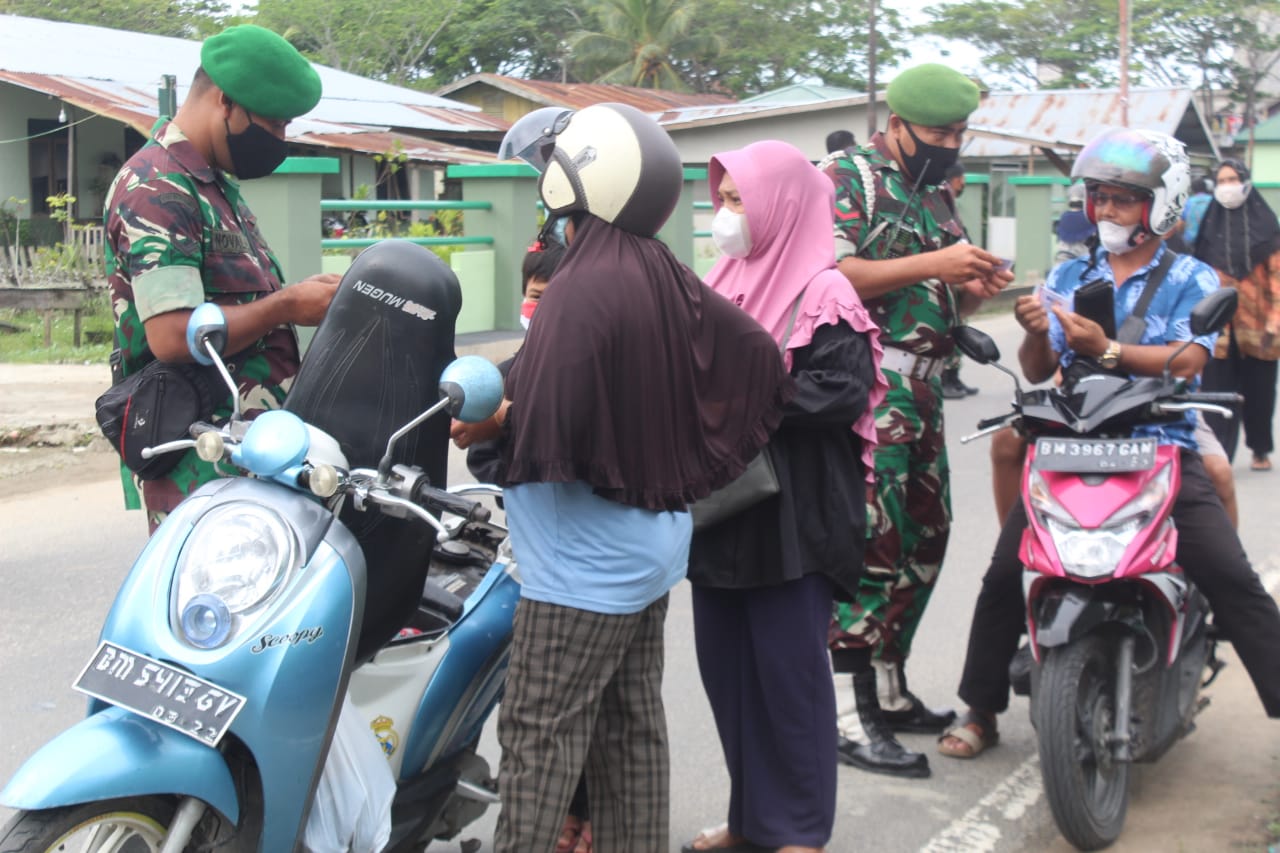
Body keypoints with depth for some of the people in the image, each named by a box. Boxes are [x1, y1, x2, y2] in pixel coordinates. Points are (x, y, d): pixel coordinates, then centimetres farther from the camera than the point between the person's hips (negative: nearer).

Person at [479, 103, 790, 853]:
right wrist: (697, 465, 16)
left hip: (584, 563, -8)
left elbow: (542, 431, -28)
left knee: (540, 737, 0)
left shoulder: (583, 289, -21)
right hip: (653, 545, 8)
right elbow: (759, 357, 10)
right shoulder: (667, 278, 2)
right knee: (634, 727, 16)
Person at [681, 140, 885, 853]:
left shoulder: (824, 295, -9)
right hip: (723, 510, 8)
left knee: (789, 672, 0)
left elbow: (843, 392, -20)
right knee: (725, 666, 12)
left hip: (792, 516, -8)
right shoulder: (725, 285, 14)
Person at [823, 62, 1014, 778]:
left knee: (924, 541, 13)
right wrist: (932, 264, -19)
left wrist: (973, 288, 5)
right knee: (869, 545, -12)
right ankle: (851, 718, -9)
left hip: (922, 391, 9)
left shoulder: (936, 199, 22)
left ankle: (889, 690, 26)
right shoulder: (849, 179, -4)